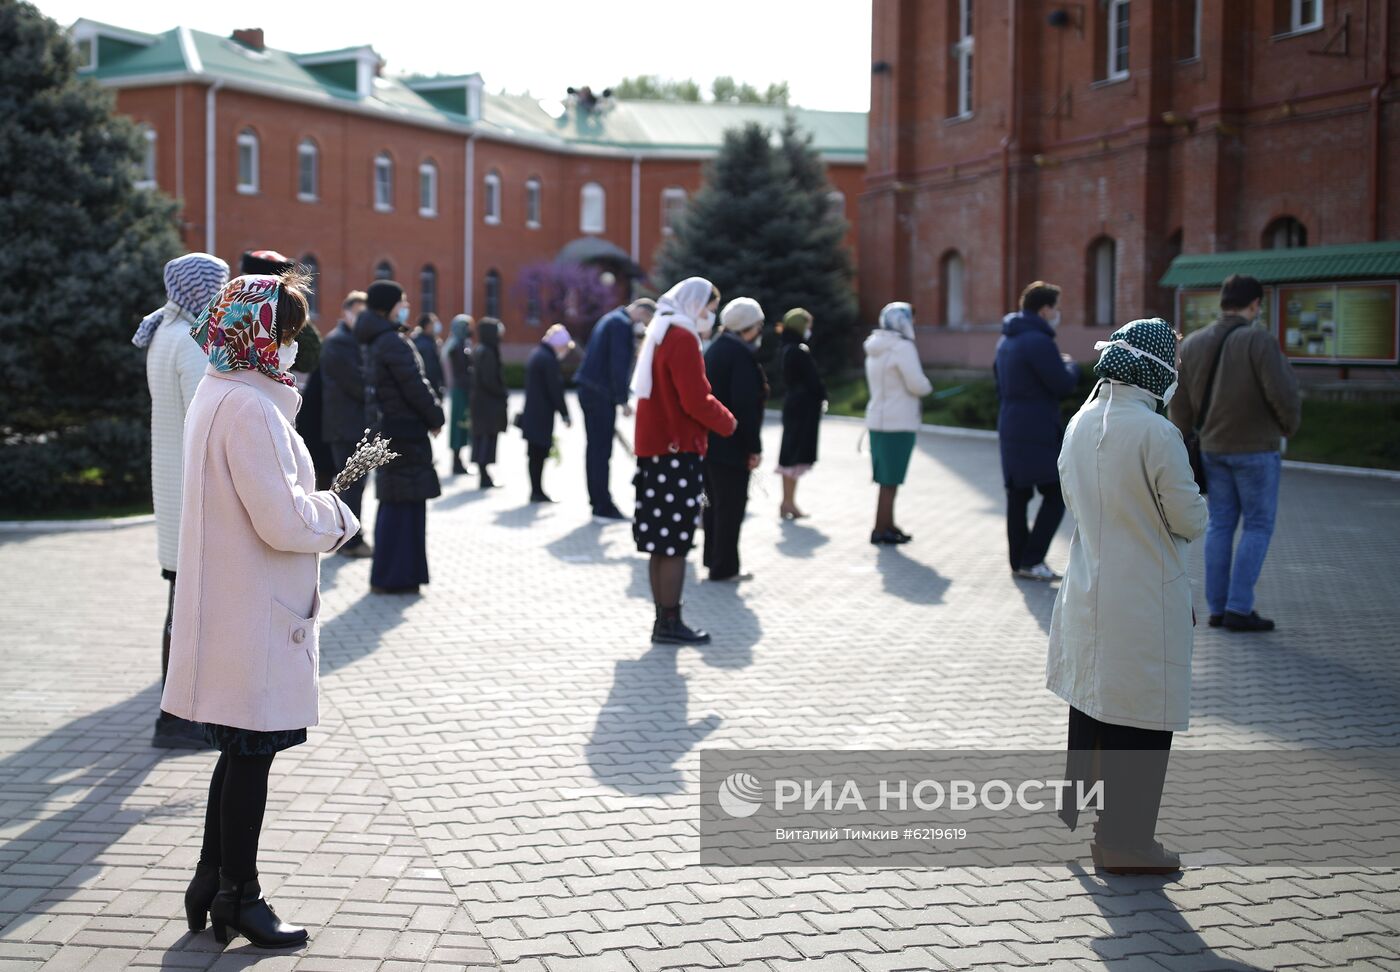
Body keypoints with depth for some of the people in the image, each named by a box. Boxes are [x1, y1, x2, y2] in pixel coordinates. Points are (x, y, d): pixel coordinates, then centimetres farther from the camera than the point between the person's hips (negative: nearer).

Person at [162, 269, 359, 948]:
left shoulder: (219, 395, 13)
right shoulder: (250, 408, -20)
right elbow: (284, 521, -23)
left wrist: (314, 503, 9)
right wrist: (337, 515, -5)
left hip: (232, 607, 10)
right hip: (256, 614, -10)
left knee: (240, 752, 18)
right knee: (250, 753, 2)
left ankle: (211, 885, 28)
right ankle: (238, 897, 14)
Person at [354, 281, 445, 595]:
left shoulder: (375, 342, 14)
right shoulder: (393, 342, -16)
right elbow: (415, 386, -18)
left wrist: (429, 415, 15)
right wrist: (436, 418, -4)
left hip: (387, 427, 10)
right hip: (404, 429, -10)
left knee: (395, 502, 15)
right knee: (404, 502, -5)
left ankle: (388, 576, 22)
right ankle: (393, 577, -1)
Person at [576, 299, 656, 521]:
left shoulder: (611, 319, 20)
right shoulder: (622, 324, -11)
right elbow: (619, 364, -19)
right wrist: (623, 400, -17)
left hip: (589, 389, 10)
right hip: (600, 393, -10)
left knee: (595, 448, 12)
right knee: (602, 451, -7)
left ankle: (599, 502, 17)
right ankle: (603, 508, -5)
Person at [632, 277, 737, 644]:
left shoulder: (659, 333, 18)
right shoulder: (683, 338, -13)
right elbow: (696, 401, -18)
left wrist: (715, 416, 11)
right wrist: (727, 422, -2)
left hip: (654, 448, 10)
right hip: (677, 452, -10)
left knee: (662, 544, 11)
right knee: (675, 544, -5)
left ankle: (664, 620, 16)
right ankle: (670, 624, -1)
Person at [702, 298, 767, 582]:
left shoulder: (713, 349, 13)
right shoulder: (742, 354, -16)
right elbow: (746, 404, -21)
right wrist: (754, 447, -17)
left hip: (707, 441, 9)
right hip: (731, 445, -9)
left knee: (715, 502, 18)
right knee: (731, 505, -1)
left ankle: (713, 558, 27)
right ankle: (724, 567, 3)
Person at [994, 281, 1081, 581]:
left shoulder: (1006, 341, 15)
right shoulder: (1039, 342, -17)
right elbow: (1064, 386, -16)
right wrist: (1070, 365, 3)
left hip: (1010, 429, 9)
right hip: (1039, 431, -9)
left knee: (1017, 495, 12)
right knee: (1056, 494, -2)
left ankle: (1018, 561, 17)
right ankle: (1031, 561, -5)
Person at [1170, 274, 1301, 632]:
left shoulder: (1192, 344, 5)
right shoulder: (1258, 341, -15)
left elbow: (1179, 403, 9)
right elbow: (1283, 394, -19)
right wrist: (1289, 428, 0)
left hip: (1212, 449, 6)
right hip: (1256, 448, -6)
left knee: (1220, 525, 12)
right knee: (1258, 526, 2)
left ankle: (1217, 608, 13)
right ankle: (1239, 608, -2)